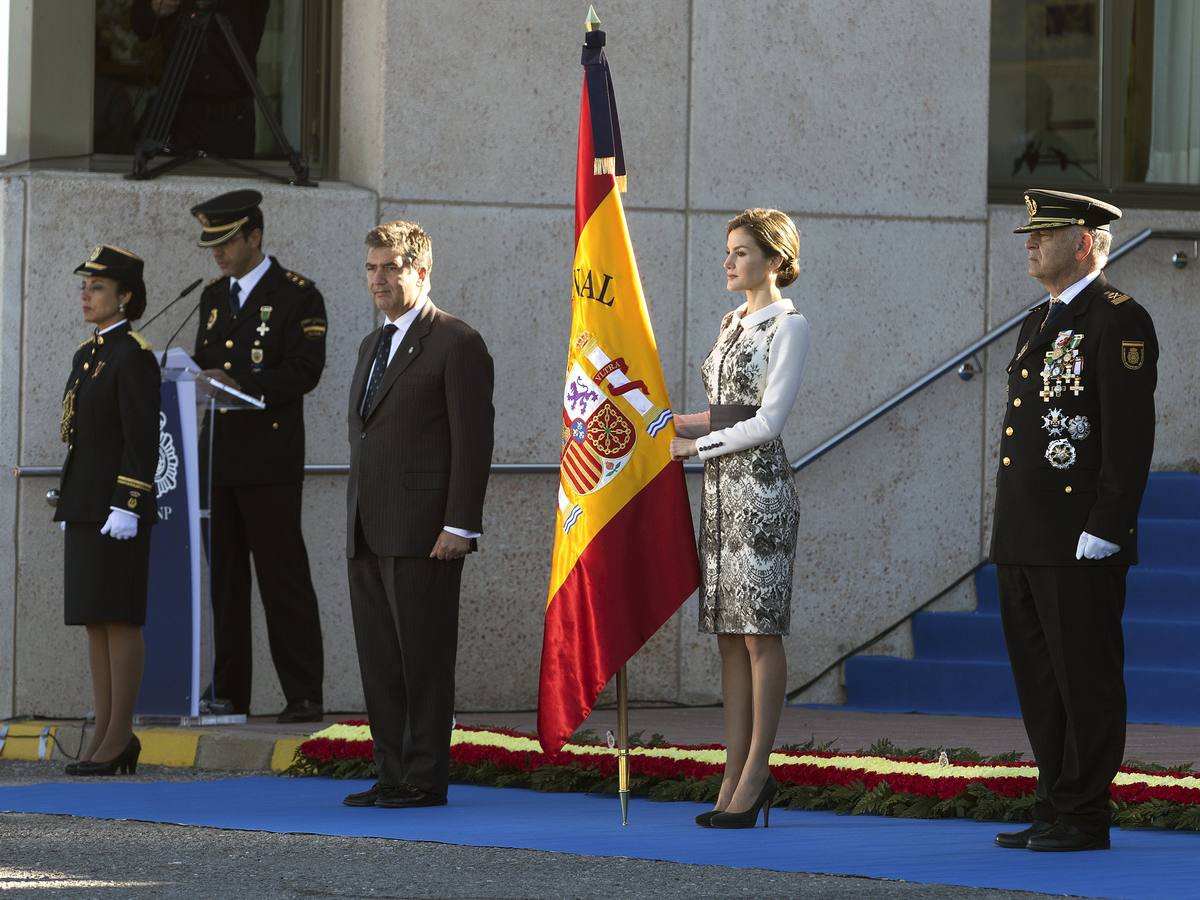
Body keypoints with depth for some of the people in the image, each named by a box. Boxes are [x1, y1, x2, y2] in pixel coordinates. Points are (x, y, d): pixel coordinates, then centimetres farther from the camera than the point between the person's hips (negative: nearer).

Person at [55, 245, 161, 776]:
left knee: (120, 618, -6)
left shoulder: (133, 357, -11)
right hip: (84, 507, 9)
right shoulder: (86, 355, 16)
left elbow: (142, 439, -16)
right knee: (94, 619, 8)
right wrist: (69, 507, 18)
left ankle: (120, 737, -4)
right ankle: (105, 733, 11)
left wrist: (126, 507, -20)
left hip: (119, 508, -9)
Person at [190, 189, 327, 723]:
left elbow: (304, 372, -12)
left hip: (270, 462, -6)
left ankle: (304, 695, -4)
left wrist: (240, 384, -22)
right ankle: (228, 694, 11)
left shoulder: (297, 296, -3)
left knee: (283, 578, -6)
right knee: (224, 579, 7)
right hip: (217, 458, 6)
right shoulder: (214, 297, 18)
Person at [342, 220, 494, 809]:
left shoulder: (456, 344, -6)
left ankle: (425, 779, -3)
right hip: (367, 534, 8)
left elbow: (473, 441, -11)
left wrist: (460, 525, -17)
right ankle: (392, 775, 12)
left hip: (422, 532, -8)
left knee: (423, 660, -5)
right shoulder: (372, 346, 21)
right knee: (379, 661, 8)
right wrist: (356, 521, 18)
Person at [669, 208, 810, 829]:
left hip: (760, 482, -8)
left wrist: (696, 446, -10)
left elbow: (766, 421, -13)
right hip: (720, 487, 8)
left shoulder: (788, 326, -6)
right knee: (729, 634, 6)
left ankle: (754, 776, -5)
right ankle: (736, 776, 7)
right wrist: (676, 423, 7)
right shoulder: (734, 324, 18)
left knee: (759, 632, -7)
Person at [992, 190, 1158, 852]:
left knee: (1085, 680, -4)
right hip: (1023, 542, 9)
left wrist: (1104, 529, -19)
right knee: (1039, 680, 11)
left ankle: (1083, 820, -1)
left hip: (1080, 544, -9)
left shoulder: (1119, 320, -9)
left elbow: (1130, 435, -15)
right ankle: (1054, 811, 17)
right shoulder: (1039, 322, 20)